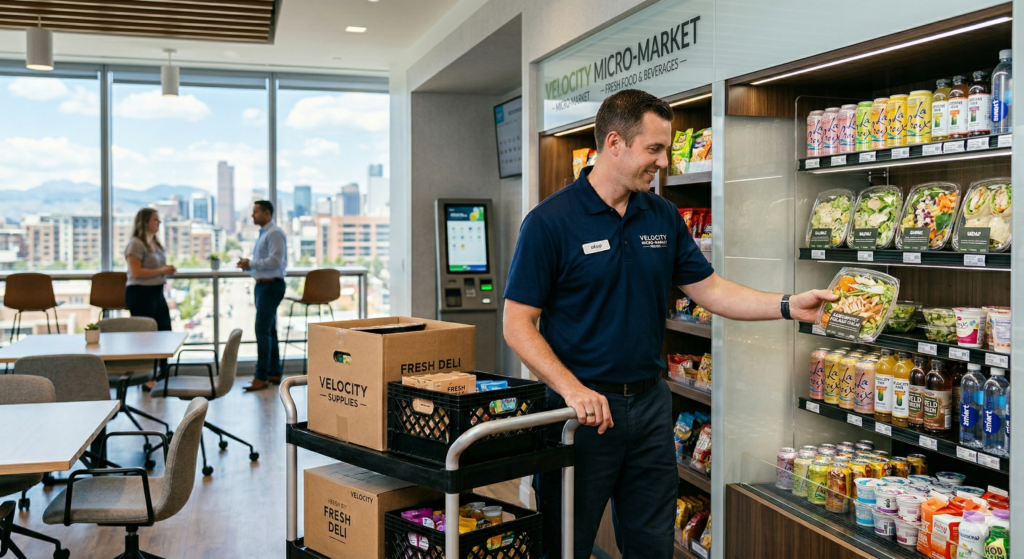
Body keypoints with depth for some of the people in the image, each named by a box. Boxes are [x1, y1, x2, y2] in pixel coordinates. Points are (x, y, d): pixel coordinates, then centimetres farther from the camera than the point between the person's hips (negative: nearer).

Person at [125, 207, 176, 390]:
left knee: (165, 332, 11)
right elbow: (136, 272, -21)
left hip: (157, 292, 9)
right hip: (140, 293, -9)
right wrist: (162, 271, -19)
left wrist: (168, 270, 6)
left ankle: (162, 375, 22)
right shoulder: (136, 244, -14)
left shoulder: (155, 242, 13)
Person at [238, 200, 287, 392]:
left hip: (271, 285, -10)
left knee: (263, 331, -11)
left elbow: (275, 260, -23)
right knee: (269, 331, 13)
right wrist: (247, 265, 6)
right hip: (262, 284, 10)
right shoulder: (263, 233, 18)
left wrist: (251, 263, -15)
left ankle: (261, 377, -9)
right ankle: (274, 373, 20)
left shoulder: (274, 233, -13)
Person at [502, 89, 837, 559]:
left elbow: (710, 290, 10)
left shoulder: (664, 217, 6)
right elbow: (518, 324, -13)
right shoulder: (550, 222, -12)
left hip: (650, 403, 5)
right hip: (582, 408, -5)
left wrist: (788, 306, -2)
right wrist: (573, 390, -23)